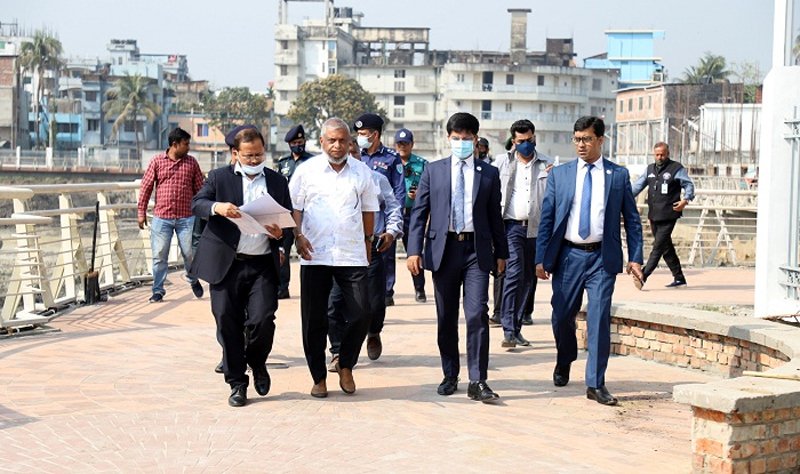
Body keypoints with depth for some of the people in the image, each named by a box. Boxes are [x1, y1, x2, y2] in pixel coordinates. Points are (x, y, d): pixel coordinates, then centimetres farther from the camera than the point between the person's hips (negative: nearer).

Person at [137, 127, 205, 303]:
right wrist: (141, 212, 1)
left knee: (190, 253, 3)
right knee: (159, 255, 1)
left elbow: (200, 189, 10)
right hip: (161, 217, -1)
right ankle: (158, 290, 12)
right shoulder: (157, 161, 1)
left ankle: (193, 280, 31)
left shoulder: (191, 162, 6)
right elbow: (146, 187, 4)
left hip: (186, 217, 1)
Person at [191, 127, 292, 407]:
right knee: (228, 324, 3)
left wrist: (280, 234, -7)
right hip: (226, 265, 0)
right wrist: (217, 207, -25)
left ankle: (257, 362, 20)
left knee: (262, 320, -11)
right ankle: (237, 383, 16)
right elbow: (196, 204, -4)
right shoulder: (219, 177, 7)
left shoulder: (277, 182, 13)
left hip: (263, 265, 1)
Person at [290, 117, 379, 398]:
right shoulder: (307, 170, 3)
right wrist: (298, 236, -9)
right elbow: (294, 207, 5)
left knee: (362, 313, -5)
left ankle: (345, 365, 18)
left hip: (352, 255, 1)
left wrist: (368, 242, 16)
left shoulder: (362, 172, 7)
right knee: (314, 320, 3)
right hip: (315, 256, -1)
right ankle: (318, 378, 15)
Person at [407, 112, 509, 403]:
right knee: (446, 318, 9)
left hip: (477, 250, -1)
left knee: (477, 314, -11)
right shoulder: (433, 171, 7)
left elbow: (495, 215, 11)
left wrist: (501, 252, 11)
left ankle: (477, 382, -8)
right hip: (443, 249, 1)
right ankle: (450, 376, 21)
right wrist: (414, 249, -5)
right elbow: (419, 213, 4)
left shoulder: (489, 174, 8)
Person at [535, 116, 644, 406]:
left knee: (599, 319, -5)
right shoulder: (559, 174, 6)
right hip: (567, 255, 2)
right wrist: (541, 258, 0)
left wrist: (635, 258, -1)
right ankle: (564, 364, 37)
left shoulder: (618, 175, 4)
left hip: (602, 258, -1)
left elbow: (632, 219, 6)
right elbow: (546, 217, 6)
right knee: (562, 316, 8)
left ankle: (596, 384, 2)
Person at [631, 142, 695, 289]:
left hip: (668, 216, -7)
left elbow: (689, 185, -1)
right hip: (654, 216, 7)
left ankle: (643, 276, -18)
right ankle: (679, 278, 20)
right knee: (666, 248, 11)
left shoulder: (677, 168, 0)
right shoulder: (650, 169, 17)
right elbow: (638, 185, 12)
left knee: (658, 246, -11)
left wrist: (685, 199, -19)